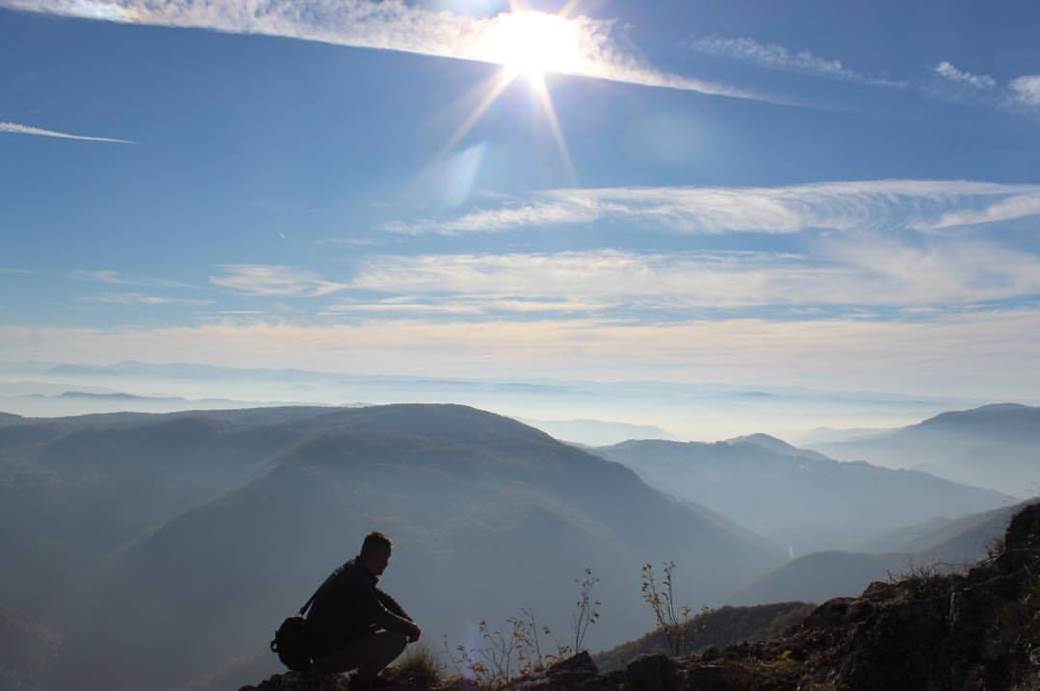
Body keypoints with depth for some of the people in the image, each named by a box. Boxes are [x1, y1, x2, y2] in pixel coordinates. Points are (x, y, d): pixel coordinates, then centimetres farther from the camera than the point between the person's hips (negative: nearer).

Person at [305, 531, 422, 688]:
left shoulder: (353, 570, 9)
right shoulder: (355, 580, -22)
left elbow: (384, 599, 16)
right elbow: (382, 616, -23)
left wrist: (409, 623, 3)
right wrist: (412, 628, -7)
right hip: (329, 656, -10)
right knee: (398, 639, -18)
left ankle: (365, 675, 16)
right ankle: (361, 681, -1)